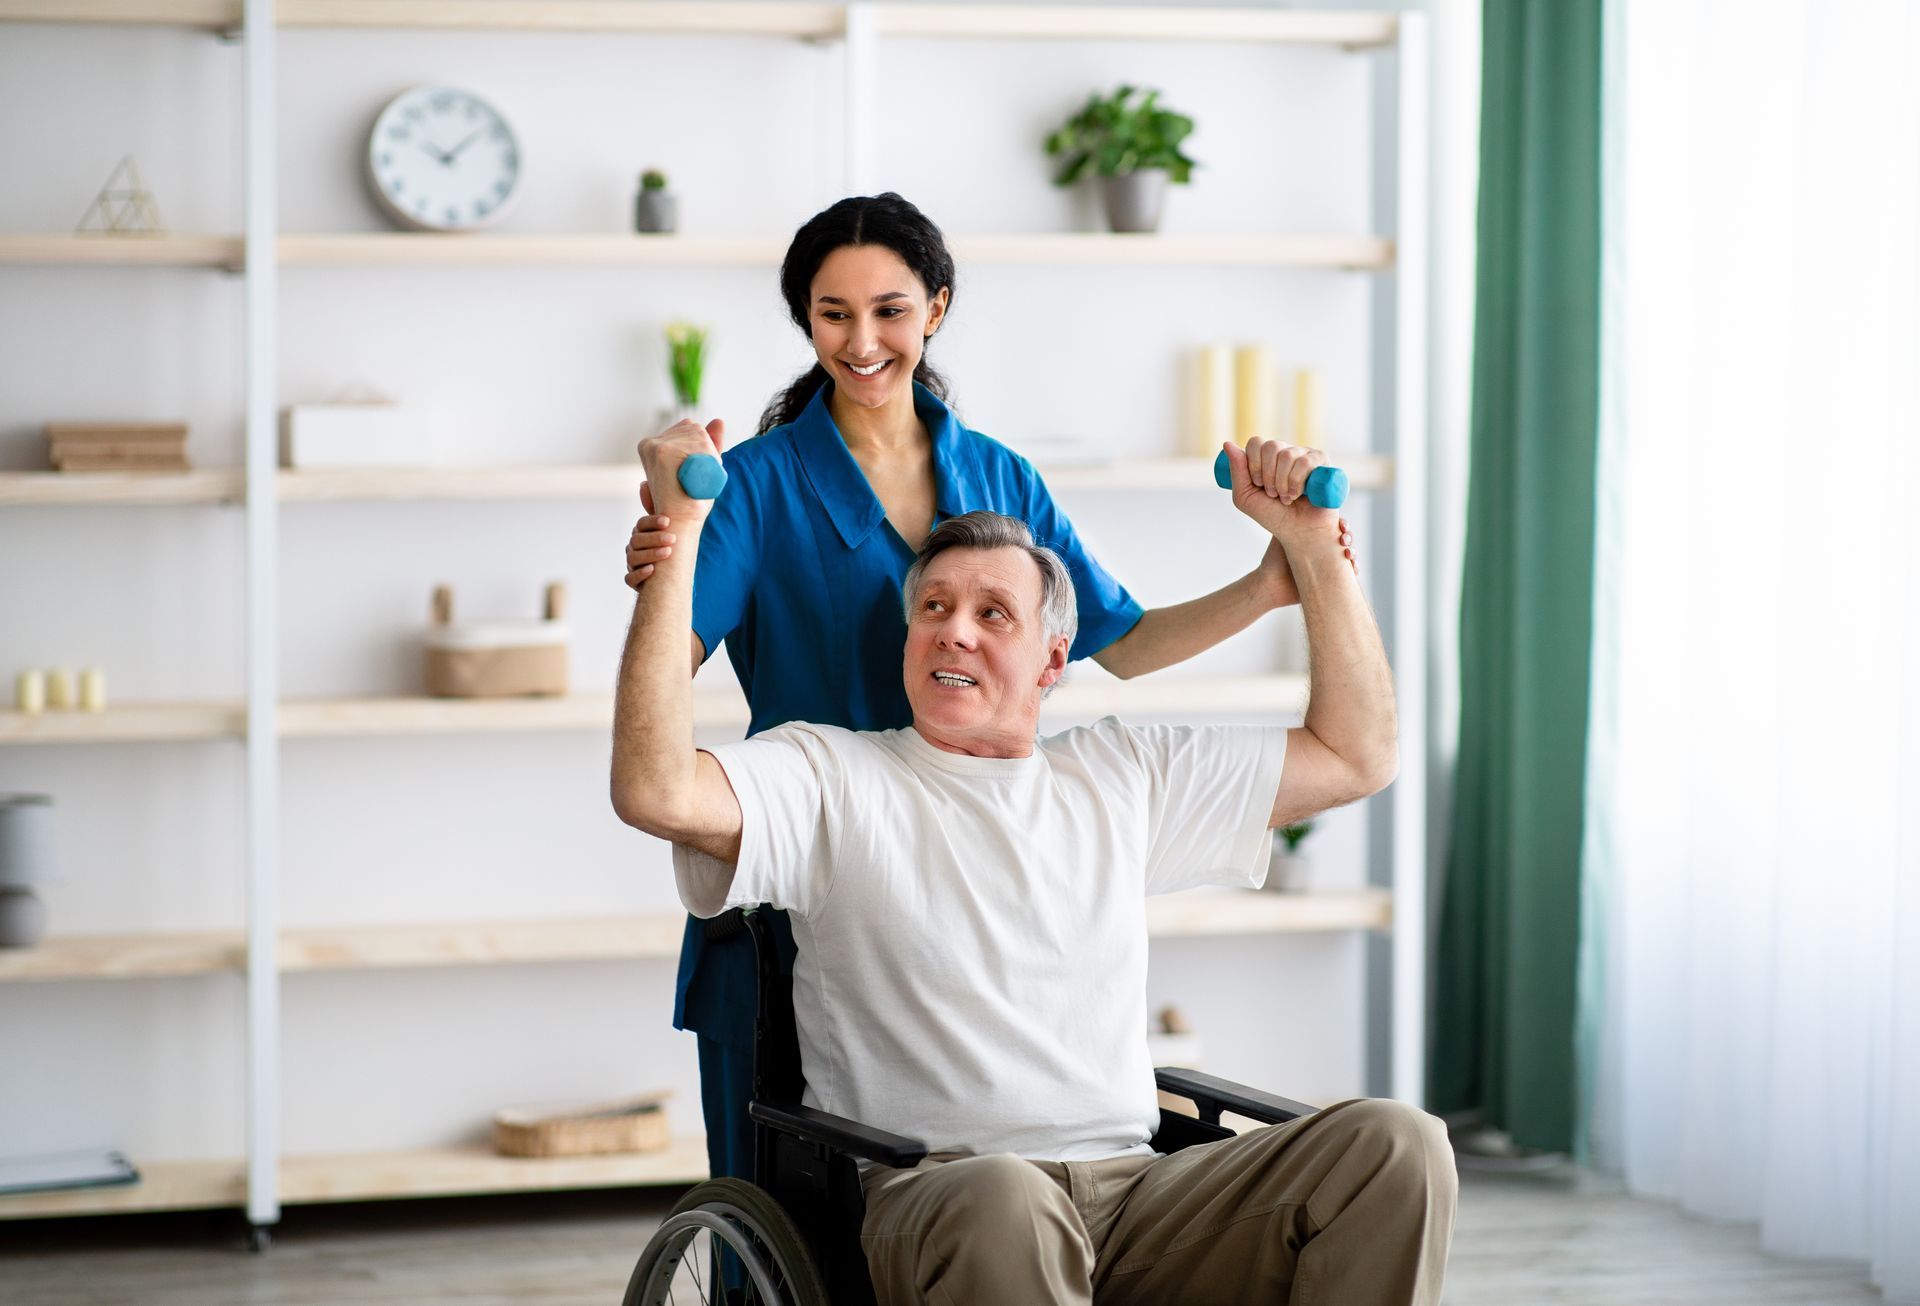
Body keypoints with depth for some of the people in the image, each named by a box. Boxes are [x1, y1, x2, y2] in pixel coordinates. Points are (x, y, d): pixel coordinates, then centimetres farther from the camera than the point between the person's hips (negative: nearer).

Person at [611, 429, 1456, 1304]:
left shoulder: (1120, 775, 23)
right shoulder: (832, 777, 8)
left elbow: (1356, 754, 28)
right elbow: (655, 792, -11)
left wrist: (1312, 544, 22)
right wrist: (677, 529, -10)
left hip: (1136, 1194, 4)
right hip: (934, 1193, -4)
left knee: (1396, 1145, -21)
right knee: (1001, 1199, -43)